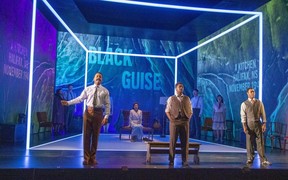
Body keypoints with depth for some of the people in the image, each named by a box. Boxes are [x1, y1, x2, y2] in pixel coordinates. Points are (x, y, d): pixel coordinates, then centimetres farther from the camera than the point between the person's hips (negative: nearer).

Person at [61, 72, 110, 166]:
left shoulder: (105, 91, 3)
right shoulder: (87, 89, 6)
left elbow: (107, 104, 1)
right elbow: (79, 98, 6)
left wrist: (106, 116, -7)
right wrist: (68, 102, -1)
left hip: (98, 113, 0)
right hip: (88, 112, 1)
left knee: (95, 135, 7)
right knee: (86, 135, 2)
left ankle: (93, 158, 19)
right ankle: (86, 157, 12)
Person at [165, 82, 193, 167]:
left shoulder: (187, 99, 13)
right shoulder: (171, 98, 6)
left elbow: (190, 111, 15)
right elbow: (167, 110, 5)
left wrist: (188, 118, 0)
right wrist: (170, 119, -7)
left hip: (185, 122, 2)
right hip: (174, 121, -2)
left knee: (185, 141, 3)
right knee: (173, 141, 1)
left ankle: (184, 161, 12)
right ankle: (171, 160, 9)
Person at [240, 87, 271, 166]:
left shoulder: (259, 102, 8)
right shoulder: (244, 104, 1)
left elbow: (263, 114, 6)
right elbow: (243, 116, -2)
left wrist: (264, 124, -2)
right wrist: (244, 126, -10)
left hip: (258, 124, 1)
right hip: (249, 125, -1)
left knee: (260, 142, 0)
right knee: (249, 142, 4)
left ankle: (263, 160, 2)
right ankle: (250, 159, 15)